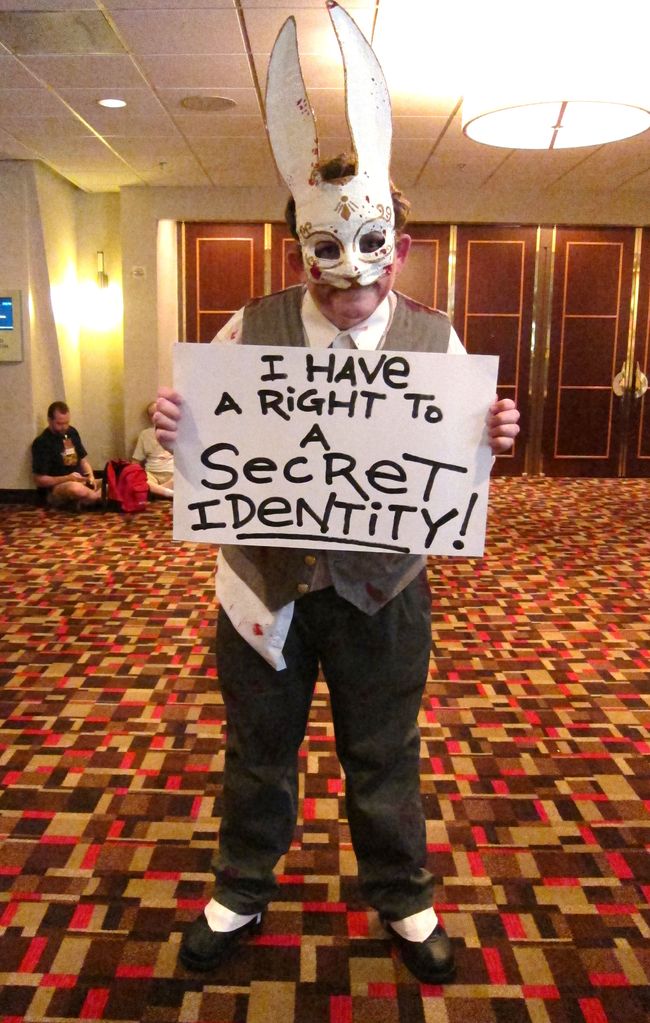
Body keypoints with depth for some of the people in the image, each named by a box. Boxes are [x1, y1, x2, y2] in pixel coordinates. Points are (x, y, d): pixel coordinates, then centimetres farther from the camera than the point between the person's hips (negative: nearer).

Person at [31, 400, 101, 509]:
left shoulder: (72, 432, 10)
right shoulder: (41, 443, -10)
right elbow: (39, 480, -11)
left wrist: (91, 477, -4)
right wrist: (68, 478, -20)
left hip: (80, 482, 7)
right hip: (55, 489, -7)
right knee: (76, 489, -41)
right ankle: (99, 496, -15)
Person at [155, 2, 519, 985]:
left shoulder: (435, 339, -5)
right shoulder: (250, 328, -6)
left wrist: (490, 440, -23)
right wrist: (171, 425, -22)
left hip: (383, 589, 0)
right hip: (264, 582, 1)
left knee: (385, 757, 17)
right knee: (258, 752, 19)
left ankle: (404, 901, 45)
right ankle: (240, 894, 46)